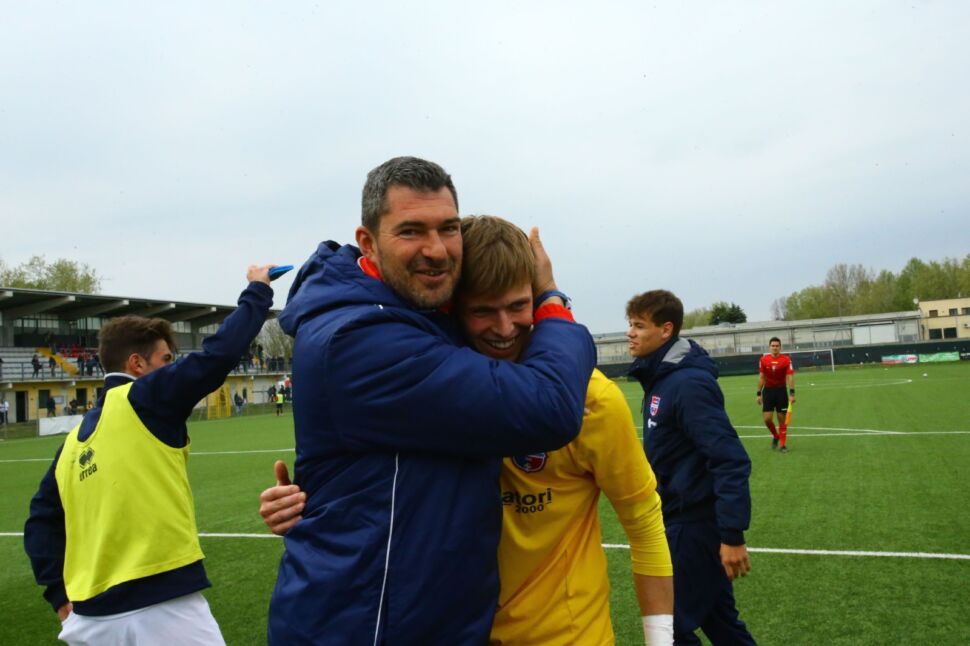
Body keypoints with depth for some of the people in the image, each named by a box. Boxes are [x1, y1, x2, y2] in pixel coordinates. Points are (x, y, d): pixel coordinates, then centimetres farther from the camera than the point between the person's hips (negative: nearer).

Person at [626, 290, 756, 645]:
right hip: (683, 516, 9)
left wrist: (732, 535, -24)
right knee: (716, 616, 20)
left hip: (696, 521, -9)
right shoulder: (660, 377, 6)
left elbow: (730, 460, -24)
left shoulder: (688, 383, -21)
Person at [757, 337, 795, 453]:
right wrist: (759, 394, 4)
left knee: (782, 419, 3)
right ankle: (775, 436, 24)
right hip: (768, 390, 1)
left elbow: (790, 377, -12)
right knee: (767, 419, -5)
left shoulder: (786, 359, -8)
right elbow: (761, 377, 5)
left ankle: (782, 445, 13)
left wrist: (792, 393, -21)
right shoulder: (763, 359, -1)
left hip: (781, 390, -1)